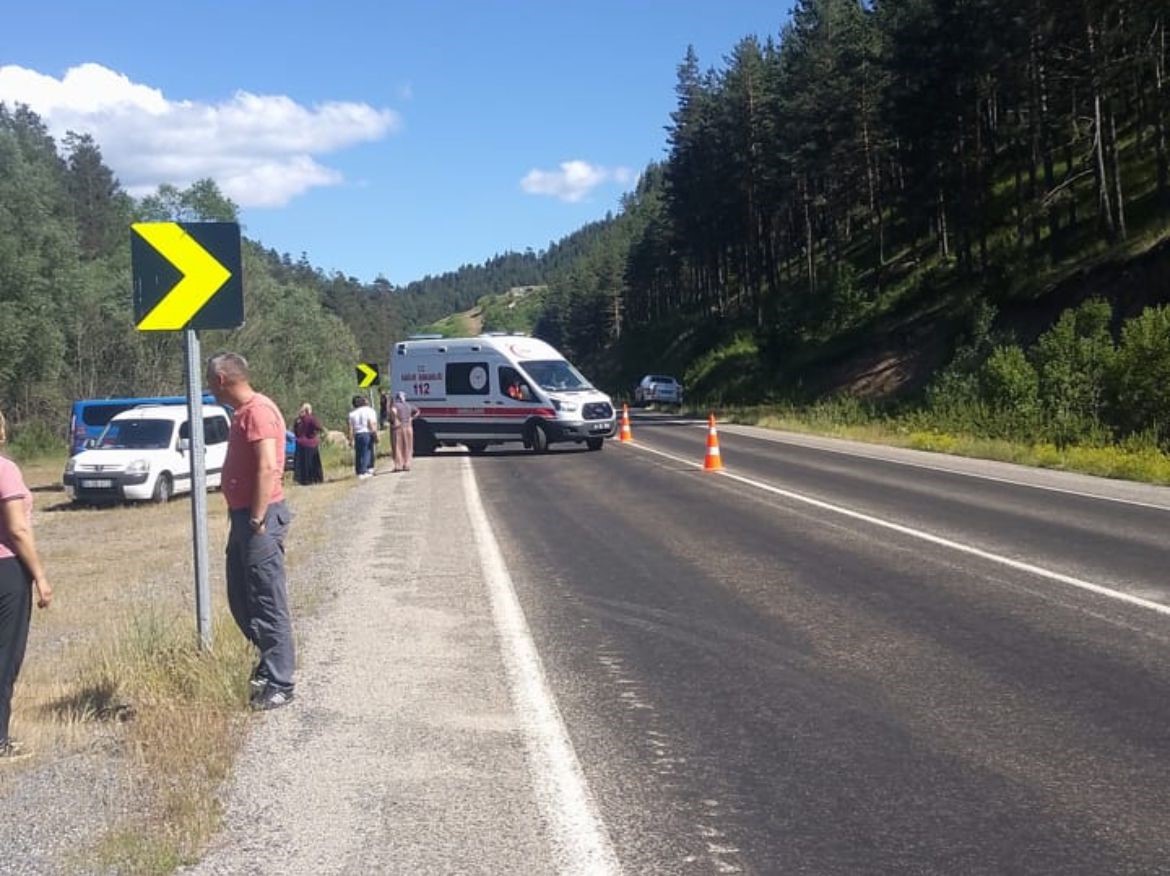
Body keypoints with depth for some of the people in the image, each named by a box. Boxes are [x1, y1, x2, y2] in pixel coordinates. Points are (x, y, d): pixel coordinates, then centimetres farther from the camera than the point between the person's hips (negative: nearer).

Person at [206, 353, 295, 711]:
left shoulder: (259, 411, -16)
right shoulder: (244, 412, 16)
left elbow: (268, 467, -24)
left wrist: (257, 520, -23)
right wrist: (247, 520, 18)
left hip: (259, 519, -10)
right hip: (243, 516, 10)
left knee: (268, 603, -5)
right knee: (241, 600, 17)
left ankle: (279, 685, 0)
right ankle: (272, 660, 31)